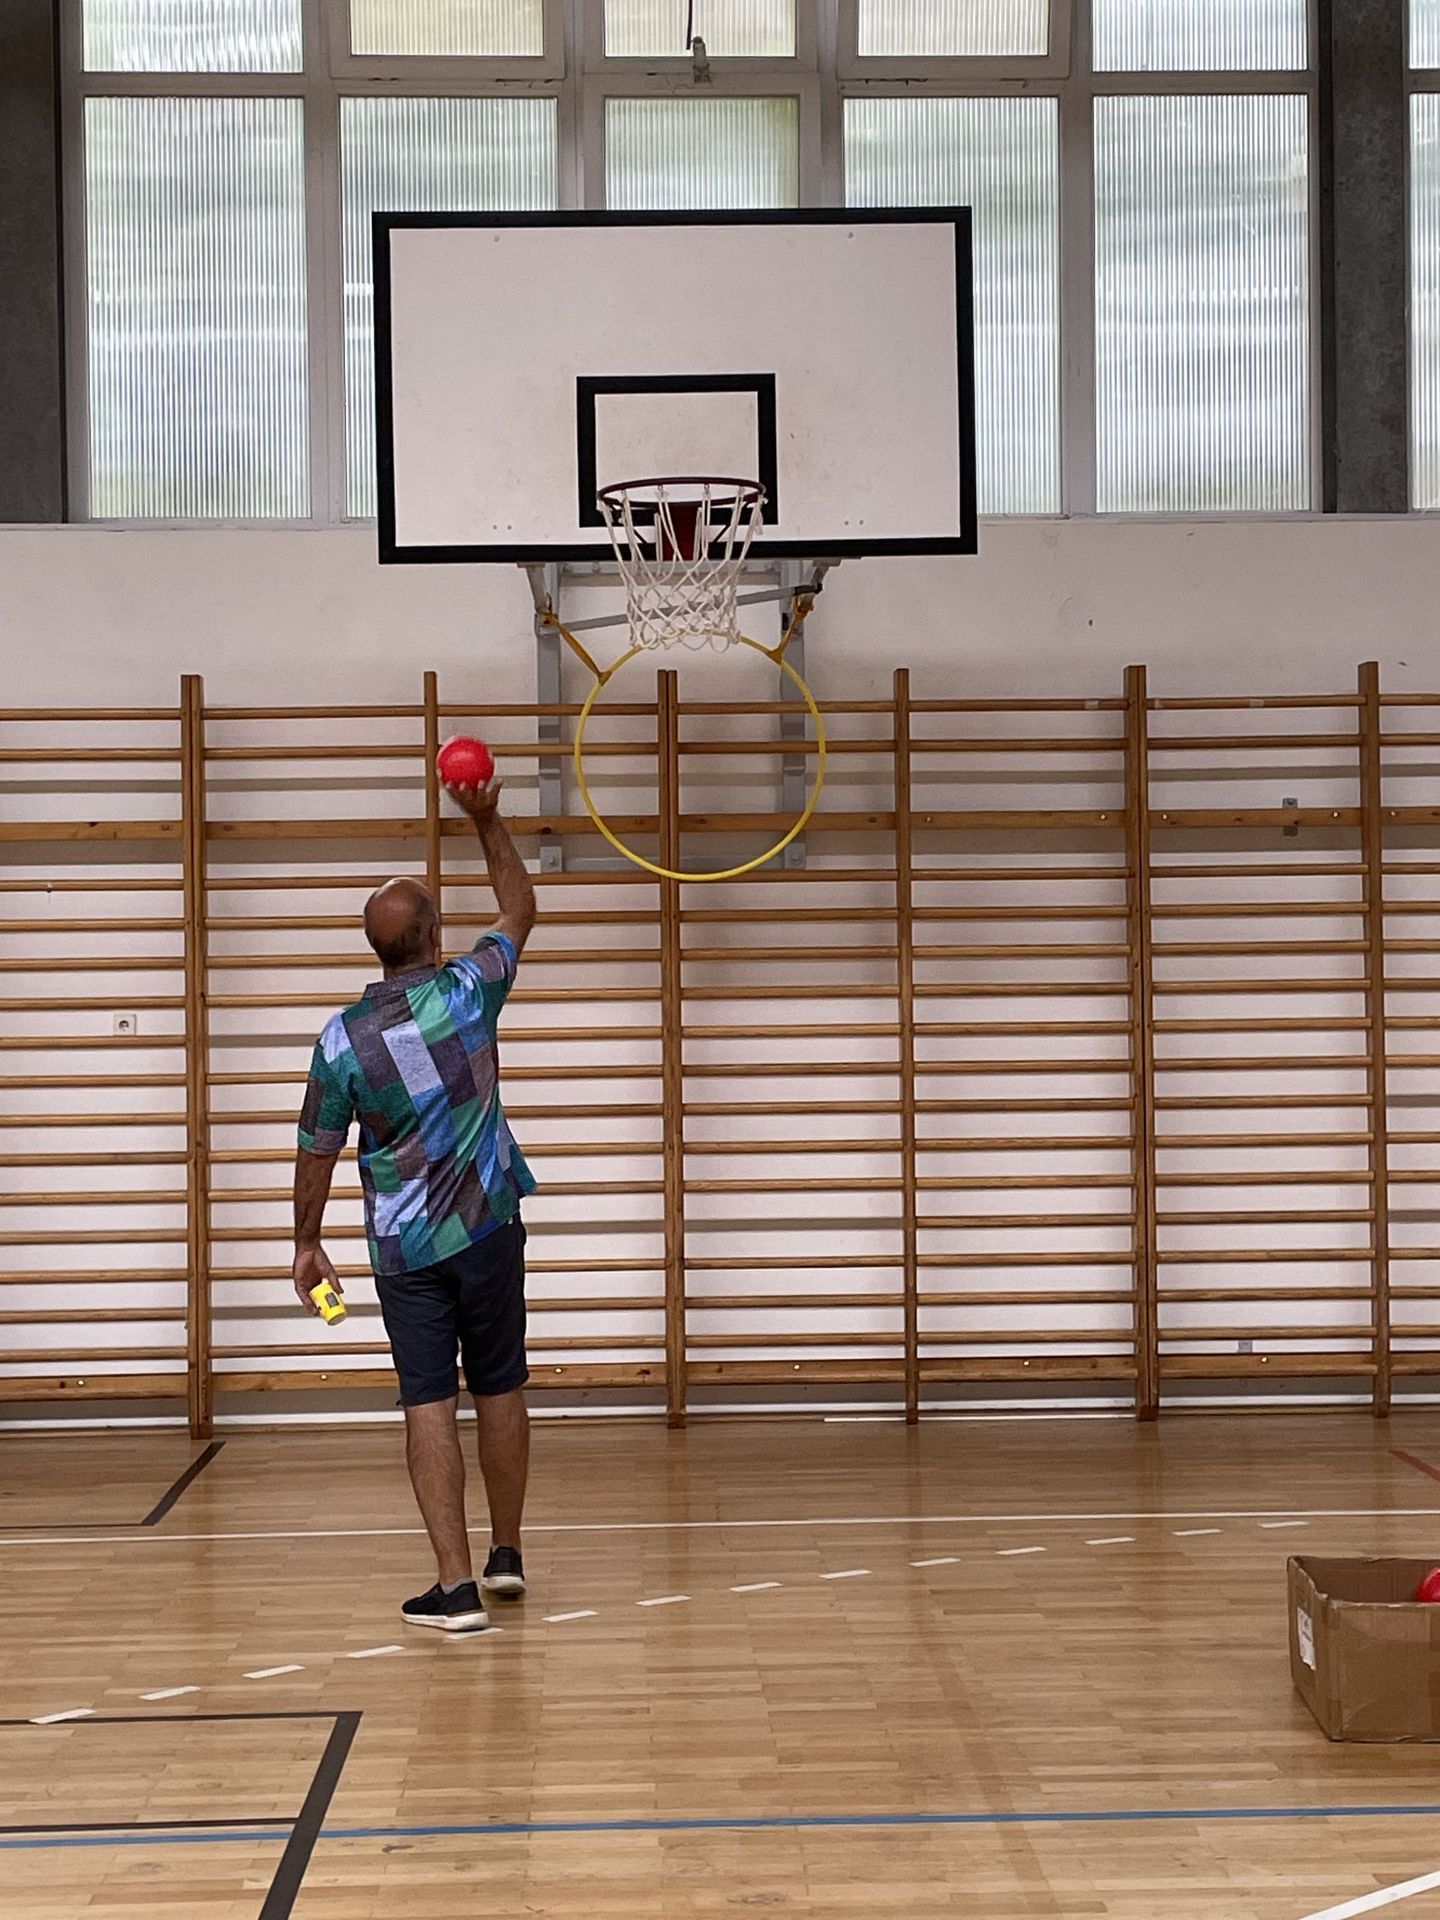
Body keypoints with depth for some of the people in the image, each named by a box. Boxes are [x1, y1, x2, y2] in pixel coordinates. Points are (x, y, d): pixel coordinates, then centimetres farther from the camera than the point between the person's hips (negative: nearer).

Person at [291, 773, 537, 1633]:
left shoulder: (342, 1038, -7)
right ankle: (506, 1556, 26)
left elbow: (319, 1153, 0)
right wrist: (489, 822, 18)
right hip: (485, 1229, 1)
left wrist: (308, 1242, 13)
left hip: (403, 1247, -1)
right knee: (500, 1389, 14)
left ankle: (456, 1586, -6)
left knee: (430, 1406, -1)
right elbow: (521, 911, 11)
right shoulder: (467, 991, -7)